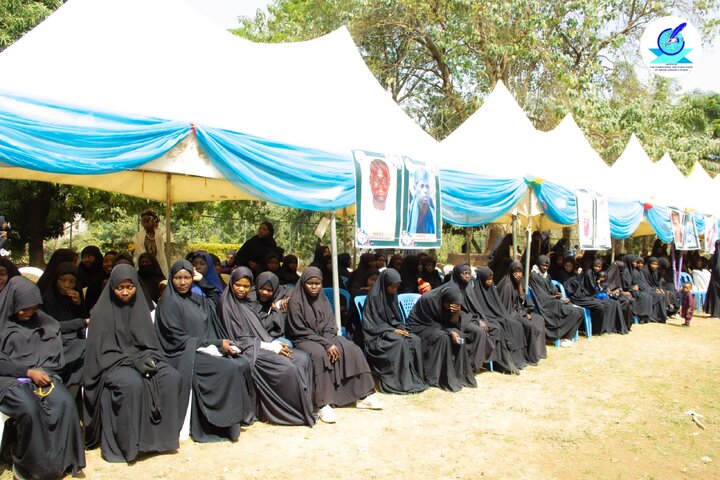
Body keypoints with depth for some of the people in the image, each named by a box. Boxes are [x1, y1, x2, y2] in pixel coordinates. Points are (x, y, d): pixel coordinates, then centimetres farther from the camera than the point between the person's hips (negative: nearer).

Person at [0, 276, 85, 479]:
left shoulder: (40, 320, 12)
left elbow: (52, 353, 13)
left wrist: (42, 372, -5)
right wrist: (28, 372, -17)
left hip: (41, 373, 4)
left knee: (65, 402, -26)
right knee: (29, 409, -34)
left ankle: (61, 460, -13)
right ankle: (24, 463, -10)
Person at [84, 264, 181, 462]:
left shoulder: (139, 307, 10)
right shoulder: (102, 311, -3)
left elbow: (150, 341, 11)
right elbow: (102, 349, -8)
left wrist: (146, 357, -12)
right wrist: (133, 361, -19)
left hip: (141, 358, 4)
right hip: (113, 364, -4)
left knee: (171, 377, -23)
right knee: (132, 384, -36)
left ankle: (163, 435, -13)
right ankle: (128, 444, -23)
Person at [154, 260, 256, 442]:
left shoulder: (195, 299, 12)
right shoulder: (169, 302, -9)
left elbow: (216, 297, 32)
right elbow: (178, 338, -14)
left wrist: (202, 281, 14)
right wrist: (216, 343, -15)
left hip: (205, 350, 7)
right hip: (184, 355, -7)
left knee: (243, 364, -15)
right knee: (231, 368, -26)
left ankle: (242, 414, -9)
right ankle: (227, 422, -17)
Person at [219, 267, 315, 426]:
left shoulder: (246, 302, 18)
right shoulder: (227, 304, -6)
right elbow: (239, 338, -12)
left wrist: (275, 343, -4)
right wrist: (270, 347, -16)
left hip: (262, 345, 8)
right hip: (248, 350, -8)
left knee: (303, 358, -11)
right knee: (286, 367, -28)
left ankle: (305, 405, -11)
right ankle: (297, 412, -15)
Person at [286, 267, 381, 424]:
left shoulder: (323, 300, 7)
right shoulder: (296, 302, -12)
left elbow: (330, 326, 4)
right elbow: (301, 331, -15)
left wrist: (330, 343, -18)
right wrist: (326, 345, -21)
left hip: (325, 337, 6)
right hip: (304, 340, -6)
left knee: (353, 350, -14)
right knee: (320, 354, -38)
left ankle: (362, 396, -9)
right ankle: (323, 404, -38)